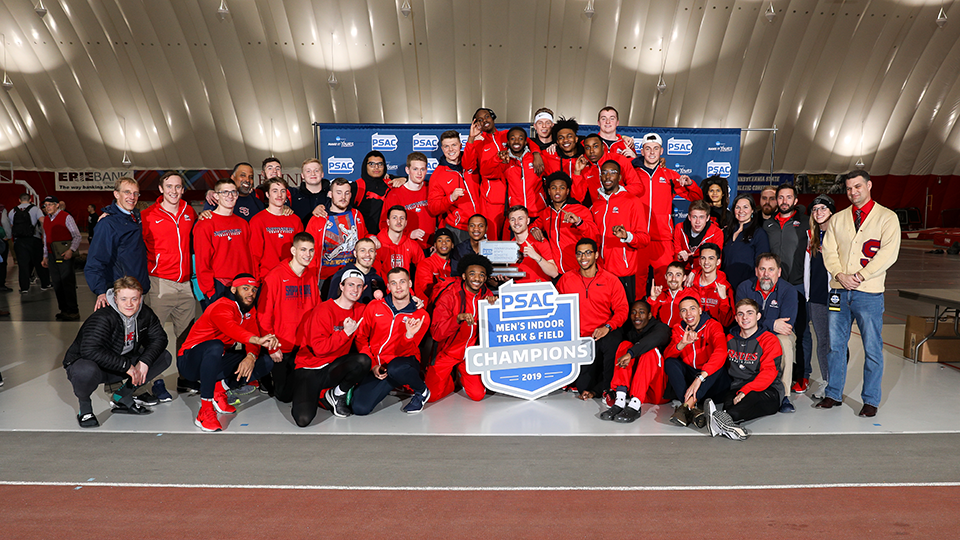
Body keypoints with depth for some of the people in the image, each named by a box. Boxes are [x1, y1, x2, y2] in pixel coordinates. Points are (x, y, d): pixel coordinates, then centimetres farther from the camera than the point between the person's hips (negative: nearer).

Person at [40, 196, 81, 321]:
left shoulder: (66, 217, -4)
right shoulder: (46, 220, 15)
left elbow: (77, 236, -7)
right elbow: (46, 239, 23)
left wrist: (71, 250, -19)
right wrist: (45, 257, 21)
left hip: (64, 255, -7)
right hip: (52, 256, 7)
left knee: (67, 282, -7)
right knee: (57, 283, 7)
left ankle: (73, 312, -2)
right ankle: (64, 310, 15)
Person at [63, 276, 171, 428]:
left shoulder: (145, 314, -8)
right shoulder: (103, 318, -28)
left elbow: (159, 338, 0)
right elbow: (90, 350, -39)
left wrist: (145, 361, -18)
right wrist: (126, 366, -36)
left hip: (122, 366, 6)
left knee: (164, 357, -5)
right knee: (86, 372, -42)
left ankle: (122, 397, 5)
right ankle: (85, 407, -6)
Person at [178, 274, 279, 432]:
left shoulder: (250, 310, 5)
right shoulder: (222, 307, -21)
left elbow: (253, 335, -6)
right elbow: (231, 329, -43)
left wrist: (251, 356, -28)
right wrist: (258, 340, -60)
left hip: (217, 362, 7)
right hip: (190, 362, -7)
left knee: (266, 362, -7)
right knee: (215, 346, -40)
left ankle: (219, 388, 0)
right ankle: (205, 410, -31)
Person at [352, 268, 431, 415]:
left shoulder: (421, 316, -5)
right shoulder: (374, 307, 2)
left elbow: (404, 351, -10)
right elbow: (361, 337, 8)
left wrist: (409, 335, -32)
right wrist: (373, 365, -2)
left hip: (404, 361, -3)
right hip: (377, 366, 3)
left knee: (395, 369, -41)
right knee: (359, 408, -18)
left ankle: (422, 391, -8)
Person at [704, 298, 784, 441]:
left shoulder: (769, 340, 1)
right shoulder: (730, 339, 17)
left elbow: (769, 372, -11)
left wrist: (746, 391, -27)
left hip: (768, 391, -3)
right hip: (736, 389, 4)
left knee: (754, 397, -40)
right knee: (729, 398, -34)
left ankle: (725, 417, -64)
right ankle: (729, 424, -63)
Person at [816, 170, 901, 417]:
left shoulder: (887, 218, 3)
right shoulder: (837, 219, 14)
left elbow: (888, 253, -8)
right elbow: (829, 251, 8)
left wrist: (859, 276, -15)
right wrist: (840, 274, -9)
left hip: (869, 292, -3)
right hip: (839, 290, 4)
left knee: (872, 348, 1)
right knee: (835, 345, 8)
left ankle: (870, 401, 13)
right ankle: (833, 394, 20)